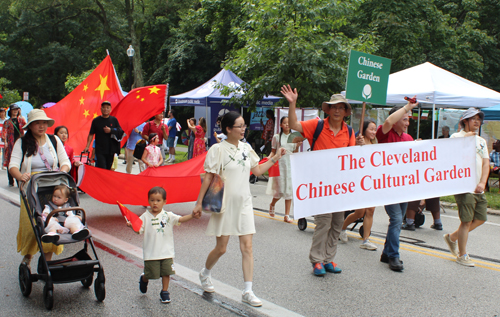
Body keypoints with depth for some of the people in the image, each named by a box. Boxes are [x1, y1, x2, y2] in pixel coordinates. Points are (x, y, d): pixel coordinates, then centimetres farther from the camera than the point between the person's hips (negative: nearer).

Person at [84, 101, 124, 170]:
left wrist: (111, 131, -9)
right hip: (100, 150, -2)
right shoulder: (96, 120, 5)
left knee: (109, 169, 5)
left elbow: (121, 132, 7)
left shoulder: (114, 120, 8)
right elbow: (91, 134, 7)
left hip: (111, 150, 2)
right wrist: (87, 146, 0)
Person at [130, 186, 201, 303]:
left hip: (167, 252, 1)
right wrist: (132, 226, -28)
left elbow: (180, 219, -14)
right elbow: (139, 230, -7)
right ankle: (144, 279, 41)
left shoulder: (168, 216, -2)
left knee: (166, 272, 4)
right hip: (151, 253, -1)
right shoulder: (145, 217, -3)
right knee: (150, 274, 7)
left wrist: (192, 216, -32)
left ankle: (164, 292, 22)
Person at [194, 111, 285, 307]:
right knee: (221, 248, 6)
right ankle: (205, 273, 37)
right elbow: (208, 177, -8)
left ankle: (247, 292, 3)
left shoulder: (246, 148, 7)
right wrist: (199, 202, -9)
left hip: (244, 203, 4)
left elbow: (257, 170, 15)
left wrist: (275, 158, 6)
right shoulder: (218, 149, -9)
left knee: (247, 247, -1)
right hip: (225, 204, -4)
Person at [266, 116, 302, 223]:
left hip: (291, 165, 2)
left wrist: (297, 146, -8)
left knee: (289, 190, 0)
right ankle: (272, 205, 30)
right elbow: (273, 152, 5)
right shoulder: (277, 137, 3)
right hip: (280, 165, -2)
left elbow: (295, 154, 11)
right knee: (280, 189, -4)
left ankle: (287, 215, 5)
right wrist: (269, 158, -14)